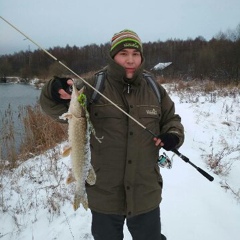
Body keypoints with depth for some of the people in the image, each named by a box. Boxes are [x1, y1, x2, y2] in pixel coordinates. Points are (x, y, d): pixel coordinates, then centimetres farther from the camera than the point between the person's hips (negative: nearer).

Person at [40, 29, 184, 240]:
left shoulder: (155, 90, 1)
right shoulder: (93, 87, -9)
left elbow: (171, 120, 13)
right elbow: (57, 109, -8)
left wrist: (174, 136, -9)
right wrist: (55, 91, -30)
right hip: (104, 196, -1)